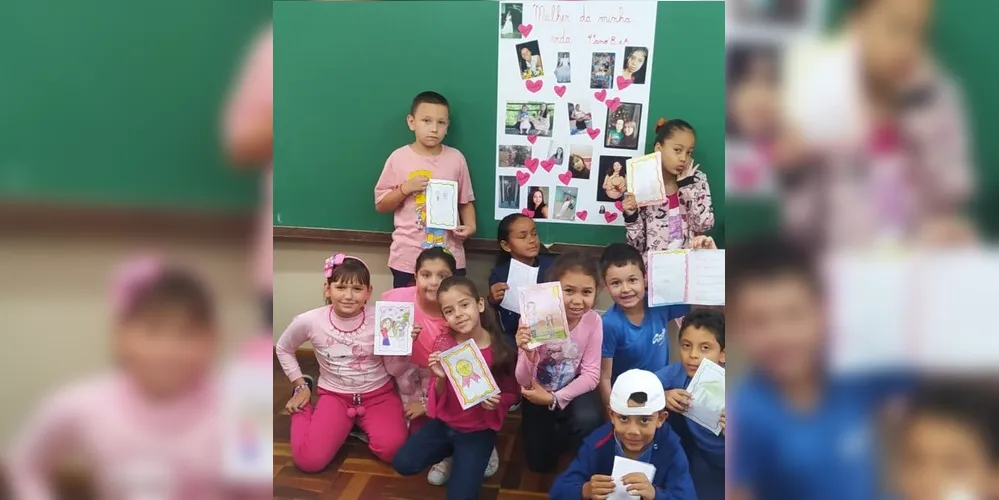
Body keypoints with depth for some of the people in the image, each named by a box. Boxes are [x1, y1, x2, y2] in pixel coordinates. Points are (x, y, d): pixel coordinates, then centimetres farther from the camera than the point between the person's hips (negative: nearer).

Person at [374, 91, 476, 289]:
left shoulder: (456, 158, 1)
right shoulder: (398, 158, -4)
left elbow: (465, 201, 8)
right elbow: (380, 205, 2)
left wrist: (470, 225, -9)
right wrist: (405, 188, -13)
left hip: (450, 256, 1)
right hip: (408, 258, -1)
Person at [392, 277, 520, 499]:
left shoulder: (500, 349, -18)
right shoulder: (443, 343, -11)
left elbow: (512, 393, -2)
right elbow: (439, 397, -3)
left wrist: (497, 402, -24)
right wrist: (440, 379, -25)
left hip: (478, 429, -3)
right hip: (444, 422, 3)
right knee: (403, 464, -10)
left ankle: (475, 457, 18)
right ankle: (451, 453, 16)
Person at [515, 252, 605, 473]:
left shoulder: (593, 320, -19)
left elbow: (591, 375, -15)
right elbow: (524, 382, -21)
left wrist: (554, 399, -26)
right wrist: (528, 354, -42)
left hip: (573, 390, 1)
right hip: (538, 394, 0)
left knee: (588, 420, -31)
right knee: (539, 463, 2)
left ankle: (560, 444, 4)